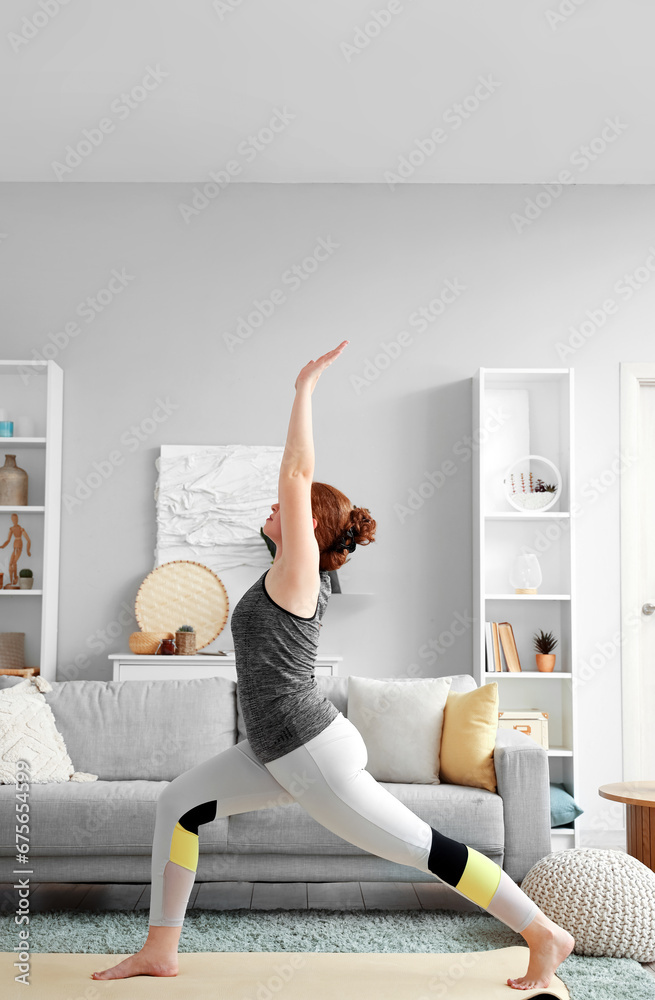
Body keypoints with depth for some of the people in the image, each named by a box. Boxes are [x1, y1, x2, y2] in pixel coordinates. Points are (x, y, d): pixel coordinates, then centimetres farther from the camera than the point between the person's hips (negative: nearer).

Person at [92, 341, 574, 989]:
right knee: (178, 804, 9)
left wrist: (305, 387, -16)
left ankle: (546, 938, 11)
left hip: (314, 753, -10)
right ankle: (160, 952, 16)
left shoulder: (298, 570, -13)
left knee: (425, 848, -2)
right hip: (281, 751, 10)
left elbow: (296, 472, -21)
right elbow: (299, 476, 21)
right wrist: (304, 395, 21)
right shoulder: (301, 575, 9)